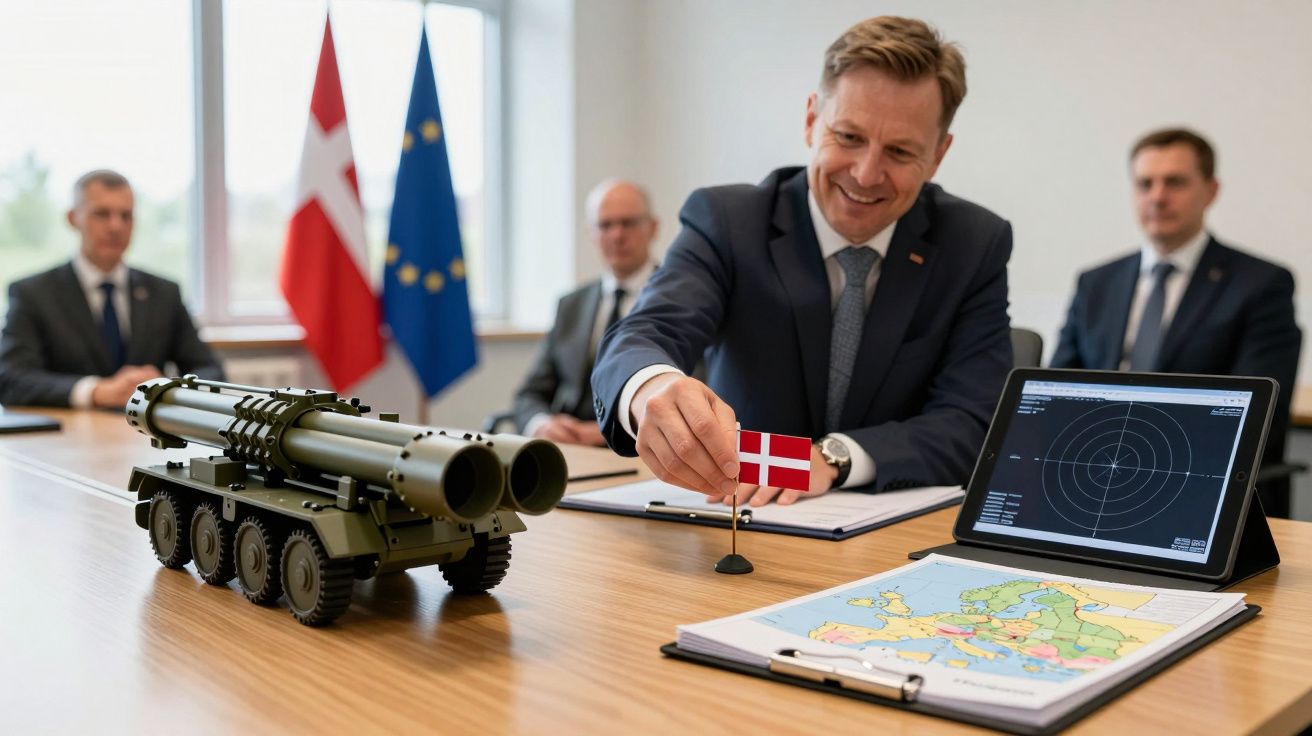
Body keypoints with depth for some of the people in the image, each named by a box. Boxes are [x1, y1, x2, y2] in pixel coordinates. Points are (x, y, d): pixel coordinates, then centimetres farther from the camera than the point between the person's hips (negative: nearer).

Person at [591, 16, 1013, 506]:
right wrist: (651, 388, -47)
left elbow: (974, 425, -10)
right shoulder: (725, 221, -8)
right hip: (744, 526, 0)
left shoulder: (977, 245, -4)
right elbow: (643, 336, -23)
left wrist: (833, 457, -27)